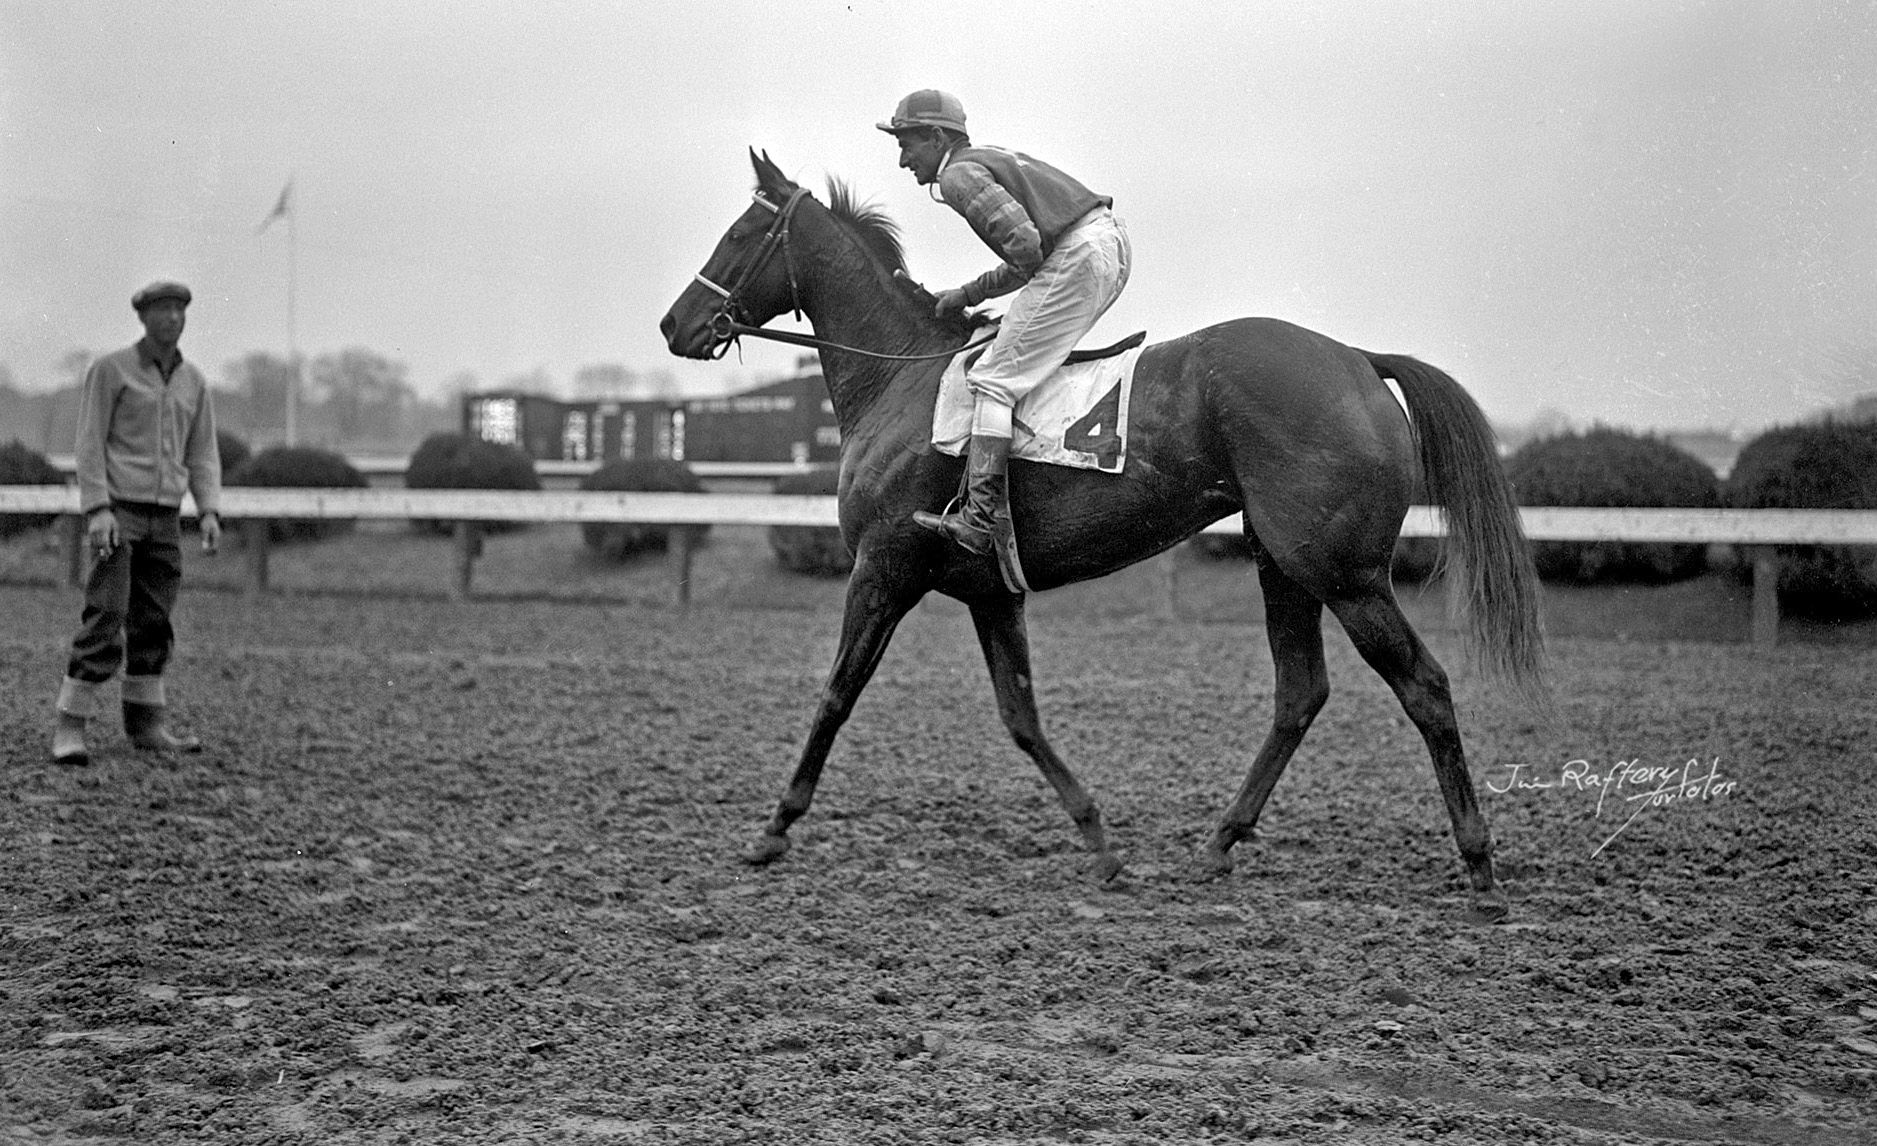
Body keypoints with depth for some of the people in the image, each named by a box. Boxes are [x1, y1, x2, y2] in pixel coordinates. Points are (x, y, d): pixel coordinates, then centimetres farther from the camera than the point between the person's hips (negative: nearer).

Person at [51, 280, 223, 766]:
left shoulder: (193, 381, 9)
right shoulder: (110, 369, -6)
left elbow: (202, 453, 10)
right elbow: (90, 444, -10)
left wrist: (210, 512, -4)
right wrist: (97, 510, -20)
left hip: (165, 517, 5)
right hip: (116, 512, -5)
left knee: (153, 625, 8)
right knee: (105, 620, -13)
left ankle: (146, 725, 16)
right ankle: (70, 729, -10)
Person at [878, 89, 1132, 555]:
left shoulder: (958, 174, -4)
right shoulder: (991, 157, 27)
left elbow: (1024, 241, -18)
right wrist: (966, 295, 24)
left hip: (1078, 256, -10)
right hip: (1112, 240, 10)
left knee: (993, 379, -9)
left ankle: (982, 516, -16)